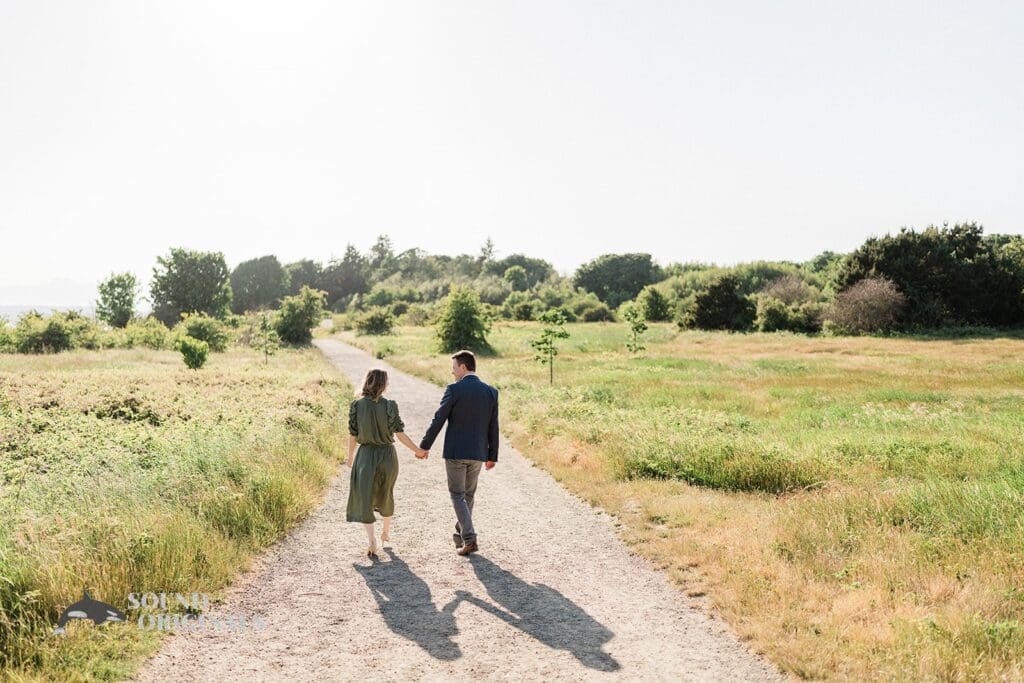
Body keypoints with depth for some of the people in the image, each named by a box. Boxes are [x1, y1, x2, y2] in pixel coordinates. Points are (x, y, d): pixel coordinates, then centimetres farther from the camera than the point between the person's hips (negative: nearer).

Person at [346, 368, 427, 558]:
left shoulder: (356, 405, -7)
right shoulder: (390, 405, -10)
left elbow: (353, 434, -2)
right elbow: (400, 434, -10)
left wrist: (350, 456, 12)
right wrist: (417, 450, 1)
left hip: (365, 455, 0)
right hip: (387, 455, 1)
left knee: (364, 498, 5)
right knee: (386, 495, 21)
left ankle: (371, 539, -9)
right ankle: (386, 531, 38)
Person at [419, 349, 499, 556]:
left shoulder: (454, 389, -11)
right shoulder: (491, 391, 2)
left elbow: (438, 420, -9)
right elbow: (493, 427, 5)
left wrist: (425, 446, 2)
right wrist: (492, 455, 12)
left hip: (455, 452, -4)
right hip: (478, 453, 4)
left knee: (458, 495, 4)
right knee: (468, 494, 19)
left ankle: (469, 538, -7)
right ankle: (460, 533, 30)